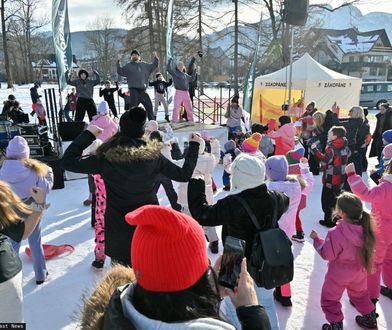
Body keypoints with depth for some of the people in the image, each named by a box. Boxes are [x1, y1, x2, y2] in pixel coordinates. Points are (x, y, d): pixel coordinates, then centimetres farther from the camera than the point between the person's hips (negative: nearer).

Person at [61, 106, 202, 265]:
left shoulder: (107, 158, -16)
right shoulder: (154, 155, -9)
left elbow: (68, 161, -9)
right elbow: (184, 174, 0)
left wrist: (88, 134, -1)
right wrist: (194, 145, 11)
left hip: (119, 232, -2)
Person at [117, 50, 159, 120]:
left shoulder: (145, 65, 16)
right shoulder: (128, 66, 6)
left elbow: (154, 65, 25)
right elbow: (120, 71, -2)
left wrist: (155, 57, 13)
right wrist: (118, 63, -15)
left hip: (143, 90, 4)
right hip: (134, 90, -4)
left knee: (149, 106, 12)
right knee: (133, 107, -8)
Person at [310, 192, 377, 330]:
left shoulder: (336, 233, -34)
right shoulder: (365, 228, -18)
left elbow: (327, 255, -22)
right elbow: (367, 250, -2)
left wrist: (316, 239, -11)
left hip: (339, 274, -6)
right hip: (359, 272, 6)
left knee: (330, 300, 16)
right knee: (360, 294, 33)